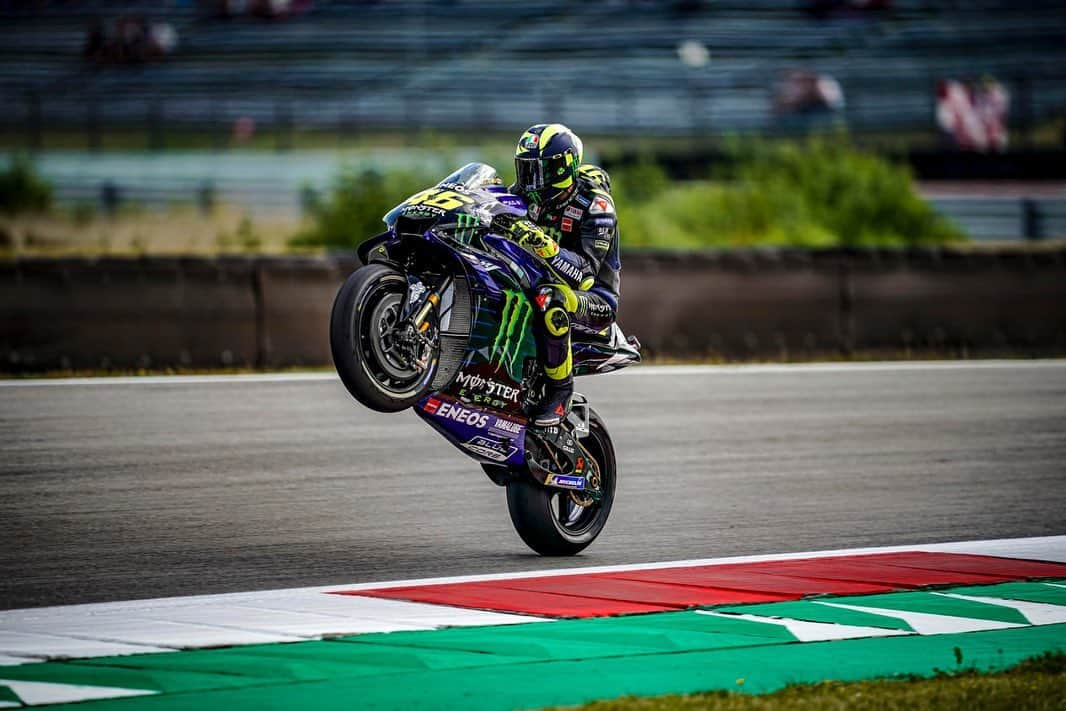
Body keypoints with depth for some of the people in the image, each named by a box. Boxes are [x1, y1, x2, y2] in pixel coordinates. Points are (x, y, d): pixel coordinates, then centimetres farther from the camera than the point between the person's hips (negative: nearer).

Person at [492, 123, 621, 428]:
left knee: (549, 299, -41)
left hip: (595, 302, -7)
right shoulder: (527, 194, 2)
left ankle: (560, 389, -25)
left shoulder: (595, 205, -20)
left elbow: (585, 272, -32)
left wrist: (542, 244, -46)